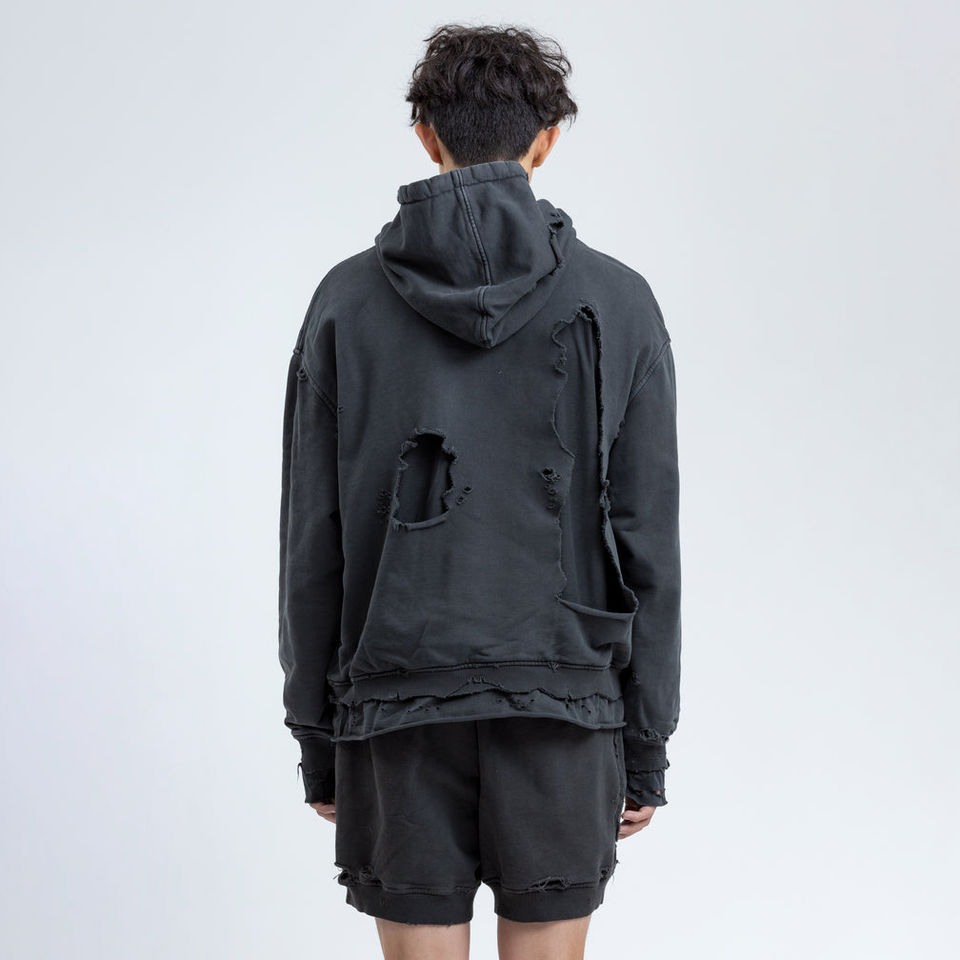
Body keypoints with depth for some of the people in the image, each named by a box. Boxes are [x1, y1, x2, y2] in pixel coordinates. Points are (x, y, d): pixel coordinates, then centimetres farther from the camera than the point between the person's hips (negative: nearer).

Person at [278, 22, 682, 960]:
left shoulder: (347, 299, 0)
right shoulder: (616, 302, -2)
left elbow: (311, 542, 1)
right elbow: (646, 542, -2)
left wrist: (317, 738, 9)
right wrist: (646, 746, 5)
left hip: (396, 707, 1)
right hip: (562, 706, 0)